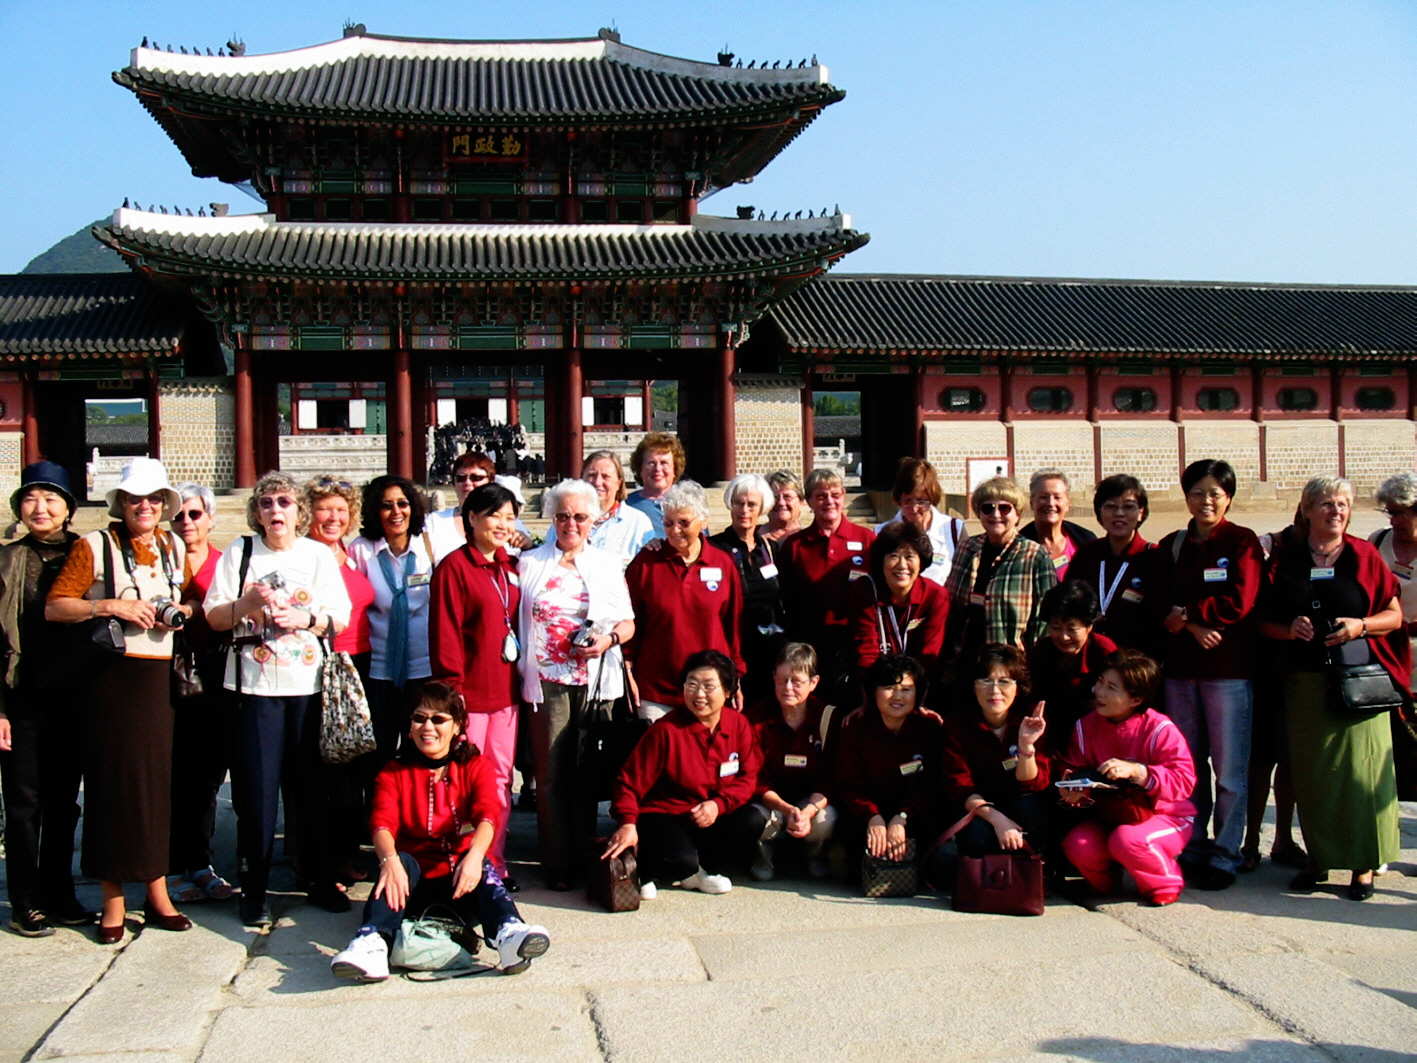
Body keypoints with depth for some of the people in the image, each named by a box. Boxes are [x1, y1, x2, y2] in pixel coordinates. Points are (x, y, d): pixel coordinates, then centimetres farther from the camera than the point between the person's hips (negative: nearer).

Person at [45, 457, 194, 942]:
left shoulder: (175, 549, 13)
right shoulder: (94, 546, -1)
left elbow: (190, 602, 27)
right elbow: (54, 607, -5)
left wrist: (181, 613, 5)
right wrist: (110, 605, -16)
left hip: (160, 678, 4)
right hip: (110, 678, -4)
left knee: (159, 781, 5)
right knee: (113, 780, -1)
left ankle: (157, 893, 15)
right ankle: (113, 900, 9)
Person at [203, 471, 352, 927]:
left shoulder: (319, 555, 9)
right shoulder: (239, 552, 8)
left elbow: (341, 617, 4)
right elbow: (214, 616, 4)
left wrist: (305, 619, -13)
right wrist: (246, 605, -15)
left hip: (309, 683, 1)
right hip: (255, 683, -1)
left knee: (312, 784, 4)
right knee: (257, 787, -1)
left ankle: (319, 878, 16)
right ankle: (254, 888, 8)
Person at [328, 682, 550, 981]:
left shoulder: (477, 768, 6)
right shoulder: (393, 774, 8)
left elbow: (487, 816, -15)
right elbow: (382, 822, -12)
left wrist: (474, 857, -38)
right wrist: (389, 859, -36)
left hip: (460, 879, 0)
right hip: (414, 882, 1)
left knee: (483, 866, -31)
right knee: (402, 861, -30)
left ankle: (507, 933, -59)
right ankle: (372, 941, -53)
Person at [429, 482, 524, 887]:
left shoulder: (510, 568, 13)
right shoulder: (454, 567, -8)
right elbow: (445, 636, -11)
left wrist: (520, 680, 11)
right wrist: (451, 690, -15)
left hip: (504, 691, 7)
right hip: (470, 693, -7)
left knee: (501, 778, 10)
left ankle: (495, 863, 19)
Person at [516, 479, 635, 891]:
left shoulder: (608, 564, 13)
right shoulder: (529, 564, 11)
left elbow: (627, 623, 12)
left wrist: (608, 639, -8)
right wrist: (518, 665, -4)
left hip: (594, 682, 1)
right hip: (546, 679, -1)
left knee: (588, 771, 4)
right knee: (551, 772, -2)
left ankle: (585, 856, 14)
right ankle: (556, 863, 4)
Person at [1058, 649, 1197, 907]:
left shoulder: (1159, 730, -17)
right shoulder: (1086, 727, -3)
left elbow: (1184, 781, -25)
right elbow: (1076, 772, 1)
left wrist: (1136, 771, -36)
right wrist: (1074, 792, -24)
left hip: (1165, 817, -4)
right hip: (1109, 818, 4)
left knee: (1127, 840, -35)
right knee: (1076, 845, -24)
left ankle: (1165, 885, -1)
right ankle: (1105, 881, 13)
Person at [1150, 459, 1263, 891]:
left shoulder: (1242, 542, 3)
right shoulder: (1171, 546, 15)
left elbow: (1239, 602, -9)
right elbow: (1158, 602, 4)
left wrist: (1184, 614, -6)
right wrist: (1193, 625, -13)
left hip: (1228, 667, -4)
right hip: (1180, 667, 4)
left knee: (1229, 767, -2)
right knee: (1186, 765, 6)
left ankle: (1225, 856, 6)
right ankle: (1192, 850, 15)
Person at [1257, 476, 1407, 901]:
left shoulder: (1363, 556, 4)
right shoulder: (1285, 557, 8)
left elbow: (1394, 615, 6)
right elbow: (1264, 620, 10)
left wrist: (1361, 625, -12)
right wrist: (1289, 629, -10)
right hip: (1304, 681, 2)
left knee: (1360, 767, -3)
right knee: (1310, 770, 4)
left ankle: (1364, 863, 7)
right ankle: (1319, 856, 16)